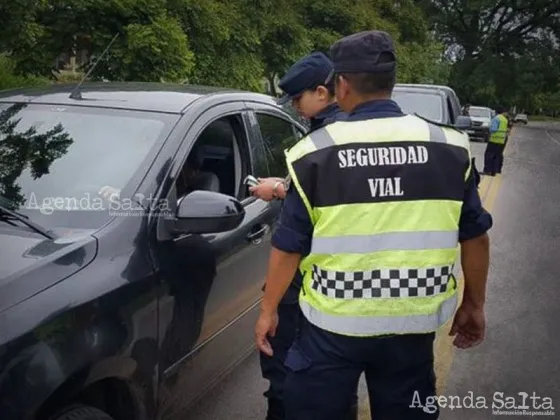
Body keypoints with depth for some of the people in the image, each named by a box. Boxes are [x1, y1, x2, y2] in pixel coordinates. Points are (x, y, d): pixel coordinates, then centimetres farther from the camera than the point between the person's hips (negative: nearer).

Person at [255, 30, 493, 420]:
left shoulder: (315, 151, -8)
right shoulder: (449, 146, -1)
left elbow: (289, 245, -5)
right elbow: (475, 237, 4)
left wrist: (269, 310, 8)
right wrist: (473, 304, 18)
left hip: (333, 323, -2)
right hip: (413, 323, 2)